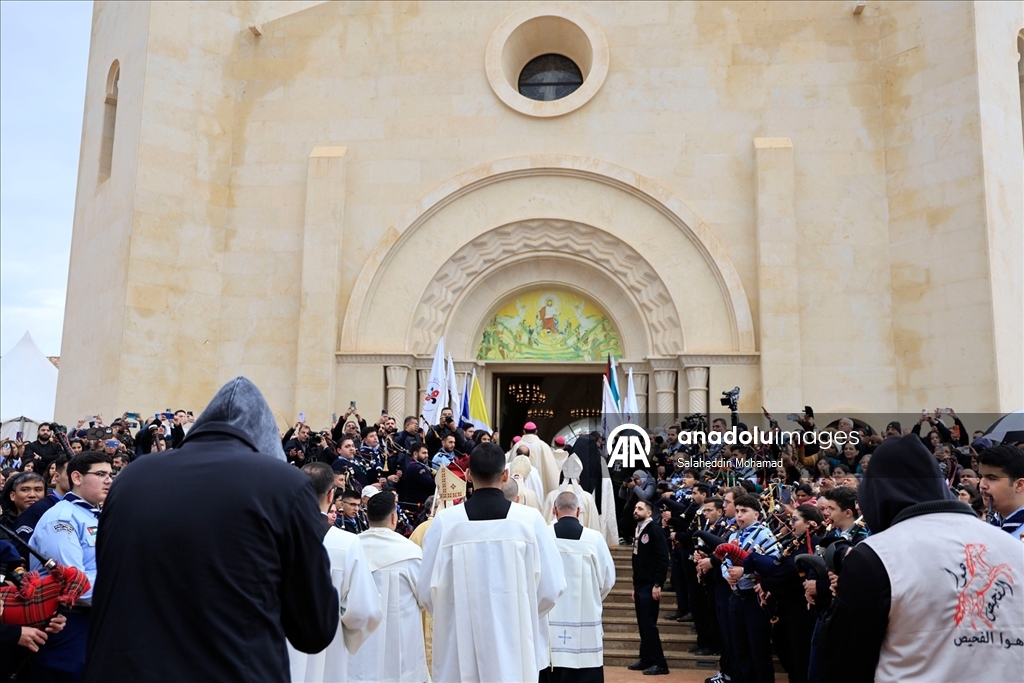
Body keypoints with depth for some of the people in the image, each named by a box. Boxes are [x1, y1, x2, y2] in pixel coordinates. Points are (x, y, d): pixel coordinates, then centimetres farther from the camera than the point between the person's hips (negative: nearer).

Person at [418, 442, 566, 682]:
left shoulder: (445, 521, -9)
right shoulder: (530, 519, -9)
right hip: (516, 645, 0)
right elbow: (552, 586, -6)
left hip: (460, 651, 0)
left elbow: (428, 589, -4)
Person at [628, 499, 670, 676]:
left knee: (649, 624, -6)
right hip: (639, 585, 8)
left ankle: (659, 663, 1)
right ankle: (646, 659, 19)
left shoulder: (654, 530, -11)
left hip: (650, 586, -8)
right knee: (642, 624, 11)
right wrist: (635, 586, 18)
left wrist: (657, 584, -19)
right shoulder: (637, 532, 13)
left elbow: (663, 559, -17)